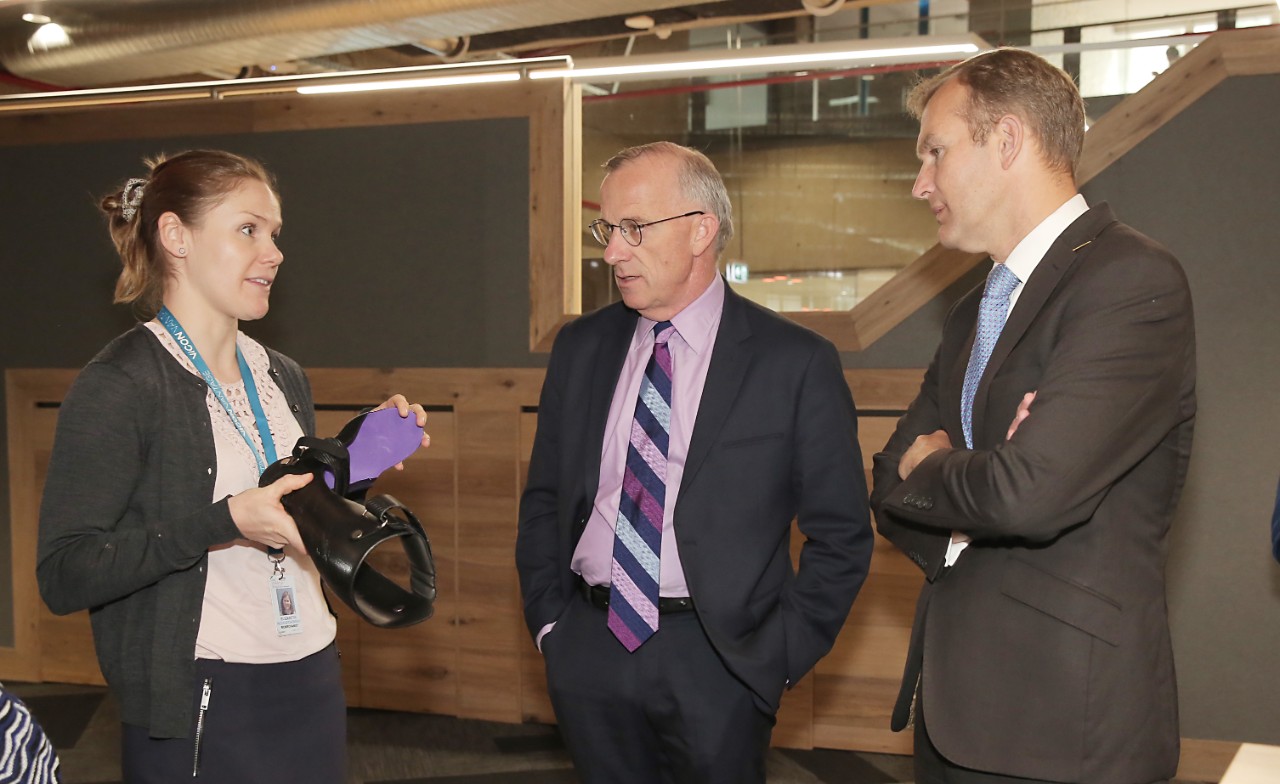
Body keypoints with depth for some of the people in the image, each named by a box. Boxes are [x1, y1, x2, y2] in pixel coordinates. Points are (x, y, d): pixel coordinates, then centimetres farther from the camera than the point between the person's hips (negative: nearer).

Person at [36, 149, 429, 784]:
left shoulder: (283, 378, 10)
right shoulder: (118, 385, -12)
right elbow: (63, 576, -18)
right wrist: (224, 522, -25)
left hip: (314, 684, 7)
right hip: (200, 713, -6)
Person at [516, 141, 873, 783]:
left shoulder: (795, 363, -7)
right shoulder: (579, 348, 6)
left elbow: (840, 535, -4)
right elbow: (543, 499, 13)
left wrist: (778, 658, -8)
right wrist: (549, 621, 6)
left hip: (715, 660, -3)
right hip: (589, 652, 4)